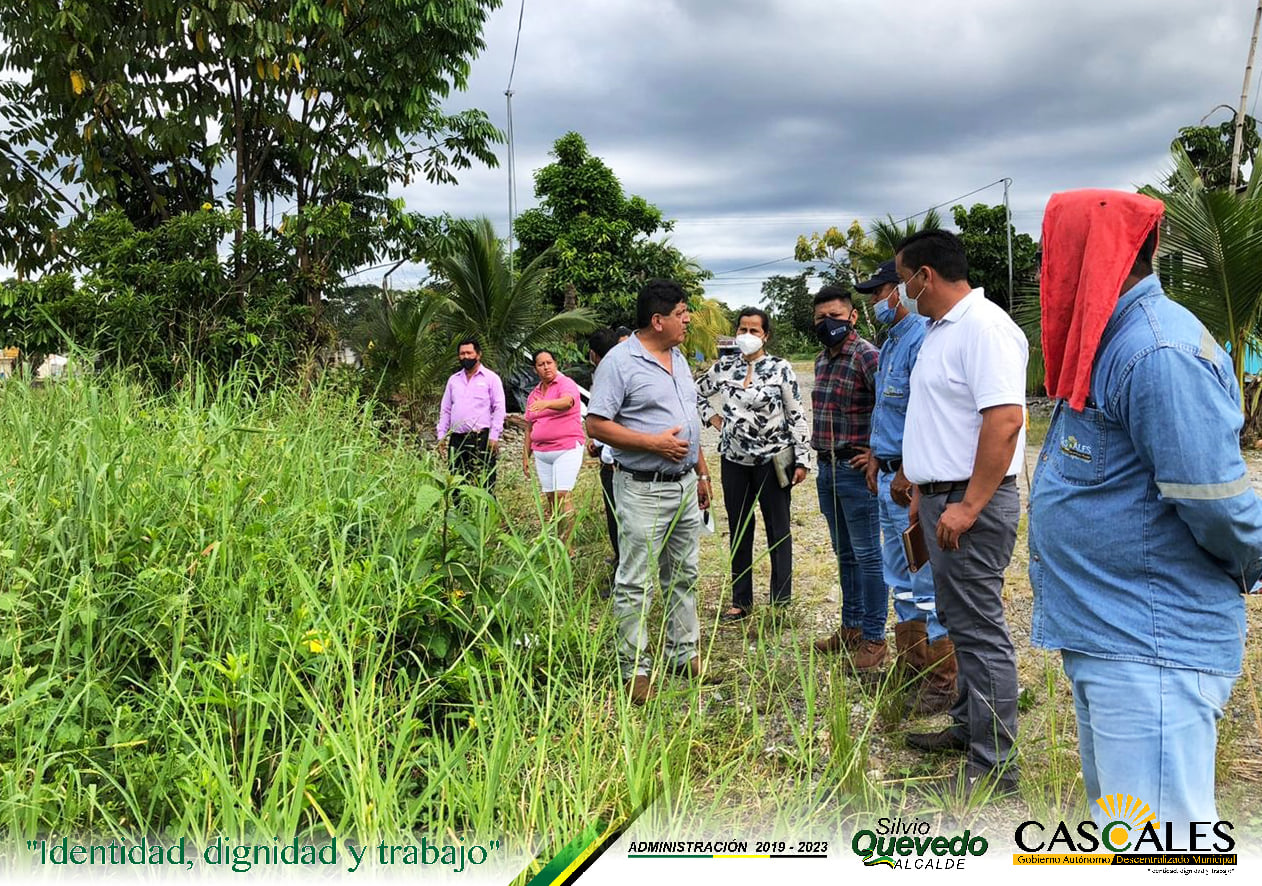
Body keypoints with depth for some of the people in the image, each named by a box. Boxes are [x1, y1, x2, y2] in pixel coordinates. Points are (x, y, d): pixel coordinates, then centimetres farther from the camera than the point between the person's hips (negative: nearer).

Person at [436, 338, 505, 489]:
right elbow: (445, 409, 20)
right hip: (457, 438, 5)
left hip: (481, 438, -5)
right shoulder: (453, 380, 18)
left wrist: (494, 436, -10)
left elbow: (499, 409, -2)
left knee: (484, 484, -9)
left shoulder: (491, 378, 3)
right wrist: (441, 434, 10)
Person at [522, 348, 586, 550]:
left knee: (562, 495, -13)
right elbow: (529, 428, 19)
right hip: (542, 453, 6)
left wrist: (546, 404, -47)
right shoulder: (533, 395, 15)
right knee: (550, 498, 6)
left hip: (567, 449, -6)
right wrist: (525, 456, 16)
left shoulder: (566, 384, -4)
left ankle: (565, 544, -12)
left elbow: (566, 401, -28)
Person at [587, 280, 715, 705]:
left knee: (683, 576, 16)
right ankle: (635, 668, 7)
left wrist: (702, 472, 20)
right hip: (643, 490, -8)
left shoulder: (678, 359, 13)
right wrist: (653, 443, -21)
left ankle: (684, 653, 28)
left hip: (684, 486, 8)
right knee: (636, 583, -2)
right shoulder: (619, 362, -12)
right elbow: (596, 425, -17)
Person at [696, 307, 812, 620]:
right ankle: (741, 601, 21)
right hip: (734, 460, 4)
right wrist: (714, 418, 5)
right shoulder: (724, 367, 4)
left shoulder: (780, 368, -5)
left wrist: (802, 459, -9)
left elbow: (797, 416, -6)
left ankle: (781, 601, 14)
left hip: (773, 459, -4)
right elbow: (695, 393, 19)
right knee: (738, 532, 11)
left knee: (778, 531, 4)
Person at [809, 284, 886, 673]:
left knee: (867, 555, -1)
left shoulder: (867, 356, -15)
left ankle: (874, 639, 7)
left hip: (856, 469, -9)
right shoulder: (822, 360, 12)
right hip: (827, 468, 9)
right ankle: (852, 628, 28)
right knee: (844, 554, 17)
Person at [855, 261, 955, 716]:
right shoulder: (890, 342, 16)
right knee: (901, 580, 17)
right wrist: (877, 458, 20)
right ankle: (911, 671, 29)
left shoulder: (921, 340, -17)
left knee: (927, 584, -4)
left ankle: (943, 682, 6)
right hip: (891, 475, 11)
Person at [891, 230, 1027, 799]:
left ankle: (992, 767, 3)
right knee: (959, 621, 19)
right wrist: (922, 489, 21)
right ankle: (969, 727, 33)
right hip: (940, 498, 10)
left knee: (980, 630, -5)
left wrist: (968, 506, -26)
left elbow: (1005, 418, -25)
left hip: (970, 504, -10)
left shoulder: (983, 327, -16)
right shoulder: (939, 329, 16)